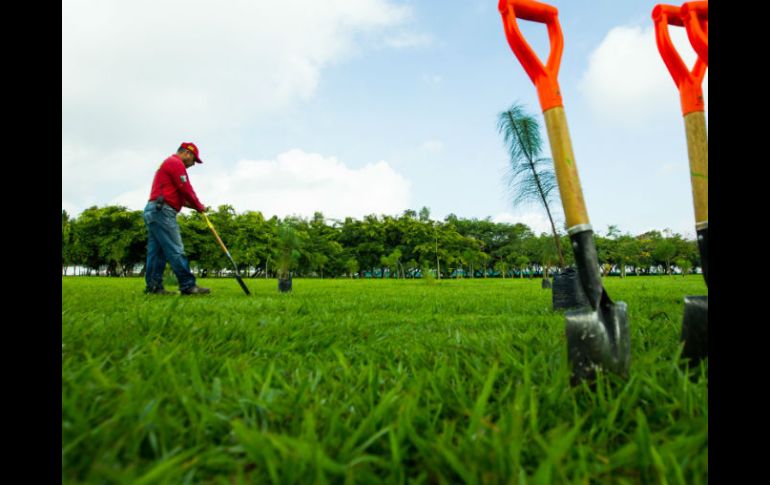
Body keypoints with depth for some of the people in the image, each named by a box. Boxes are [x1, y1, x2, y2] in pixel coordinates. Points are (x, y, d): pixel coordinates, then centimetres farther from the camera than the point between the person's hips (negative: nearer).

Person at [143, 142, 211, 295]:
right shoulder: (176, 163, -4)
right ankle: (188, 285, -11)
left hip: (152, 211, 10)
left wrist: (195, 206, 14)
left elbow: (179, 196, 24)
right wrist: (199, 207, 4)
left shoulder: (168, 163, 27)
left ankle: (153, 287, 7)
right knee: (176, 251, -11)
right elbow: (186, 190, -10)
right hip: (162, 212, -10)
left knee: (156, 251, 7)